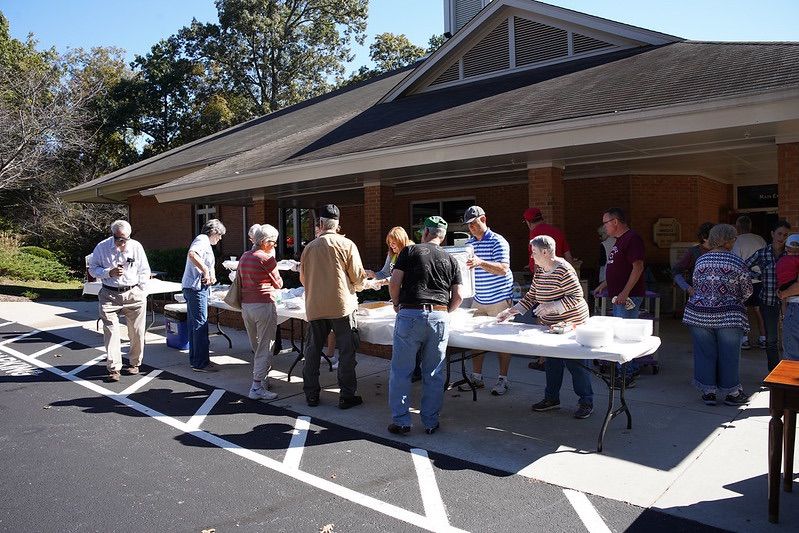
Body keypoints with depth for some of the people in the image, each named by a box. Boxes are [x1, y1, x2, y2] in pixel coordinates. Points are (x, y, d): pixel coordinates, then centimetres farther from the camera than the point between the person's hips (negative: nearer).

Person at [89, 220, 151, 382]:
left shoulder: (136, 247, -1)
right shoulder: (102, 247, -3)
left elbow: (144, 271, 8)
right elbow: (93, 269, 4)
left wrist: (139, 290, 1)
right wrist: (109, 273, -14)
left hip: (134, 294, 1)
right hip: (109, 294, -1)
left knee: (137, 332, 5)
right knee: (110, 331, -8)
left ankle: (134, 363, 24)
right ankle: (113, 368, -2)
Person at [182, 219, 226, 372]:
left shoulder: (205, 242, 22)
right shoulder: (202, 240, -10)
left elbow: (209, 264, 26)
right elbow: (192, 254, -31)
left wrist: (211, 275, 6)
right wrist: (206, 270, -26)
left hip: (191, 288, 11)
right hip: (196, 287, -11)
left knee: (194, 325, 15)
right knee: (200, 325, -8)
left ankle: (195, 359, 24)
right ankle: (200, 363, -4)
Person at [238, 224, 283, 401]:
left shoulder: (244, 257, 11)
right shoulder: (266, 258, -12)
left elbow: (239, 280, 20)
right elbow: (279, 284, -2)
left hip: (245, 305, 8)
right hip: (263, 305, -8)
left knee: (256, 346, 19)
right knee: (265, 348, -1)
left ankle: (261, 380, 27)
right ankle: (257, 387, -1)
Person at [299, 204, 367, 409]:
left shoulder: (309, 247, 3)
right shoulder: (346, 244, -6)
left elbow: (303, 278, 14)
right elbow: (358, 277, -5)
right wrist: (355, 288, 17)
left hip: (315, 307, 3)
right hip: (341, 306, -3)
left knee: (313, 351, 14)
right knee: (346, 353, 5)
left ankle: (311, 395, 21)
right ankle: (346, 396, 9)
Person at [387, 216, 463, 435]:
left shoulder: (410, 251, 6)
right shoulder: (451, 260, 14)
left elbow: (394, 283, -2)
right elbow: (458, 297, 8)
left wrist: (396, 304, 14)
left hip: (410, 315, -3)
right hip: (439, 317, 3)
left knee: (401, 372, 6)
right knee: (434, 374, 11)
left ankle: (401, 421, 10)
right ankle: (431, 423, 18)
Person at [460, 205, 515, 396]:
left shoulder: (498, 241, -12)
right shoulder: (469, 243, 8)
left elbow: (503, 269, -24)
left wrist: (480, 263, -38)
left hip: (499, 299, -6)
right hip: (478, 300, 6)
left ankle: (503, 379, 13)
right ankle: (476, 377, 20)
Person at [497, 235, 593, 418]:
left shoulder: (563, 270, -20)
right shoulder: (539, 271, 8)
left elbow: (576, 297, -21)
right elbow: (531, 296, 14)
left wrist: (551, 306, -27)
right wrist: (511, 311, 8)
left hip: (571, 324, -8)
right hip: (550, 325, 9)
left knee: (576, 364, 0)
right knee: (551, 362, 14)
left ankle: (586, 402, 13)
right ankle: (552, 398, 27)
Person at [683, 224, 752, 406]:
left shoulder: (701, 260, 3)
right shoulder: (737, 262, -7)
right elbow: (747, 291, 1)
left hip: (699, 314, 3)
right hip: (728, 316, -3)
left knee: (704, 353, 9)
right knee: (729, 355, 9)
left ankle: (709, 391, 15)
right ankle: (731, 392, 20)